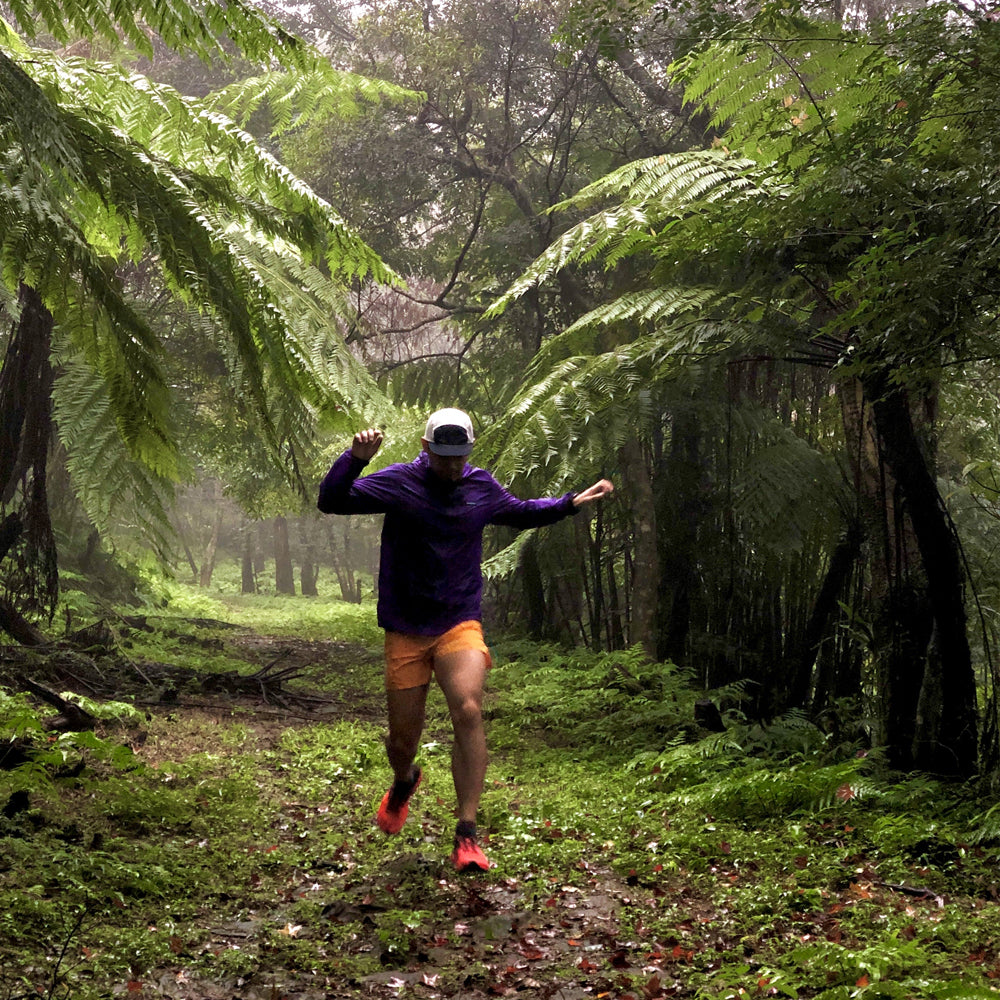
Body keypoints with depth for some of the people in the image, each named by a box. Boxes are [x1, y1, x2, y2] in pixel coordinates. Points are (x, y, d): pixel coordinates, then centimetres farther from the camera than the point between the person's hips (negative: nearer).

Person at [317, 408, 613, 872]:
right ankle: (404, 781, 46)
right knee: (403, 737, 5)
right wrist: (356, 458, -28)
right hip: (405, 631, -1)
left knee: (468, 712, -24)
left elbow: (521, 512, 27)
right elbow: (331, 502, -13)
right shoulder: (398, 483, -5)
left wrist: (571, 503, 18)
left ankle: (466, 836, -18)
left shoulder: (483, 488, 5)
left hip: (460, 625, 1)